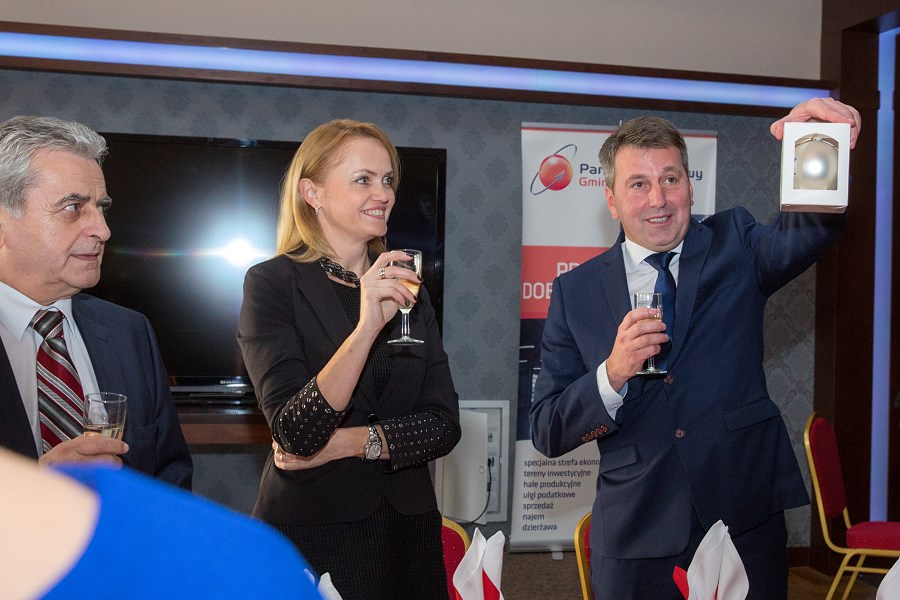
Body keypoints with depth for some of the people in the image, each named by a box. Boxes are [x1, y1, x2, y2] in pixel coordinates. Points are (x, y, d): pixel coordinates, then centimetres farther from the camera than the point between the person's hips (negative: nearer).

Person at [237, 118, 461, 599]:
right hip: (309, 535, -4)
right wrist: (366, 328, -30)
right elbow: (295, 432, -19)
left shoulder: (407, 286, 6)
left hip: (407, 529, 4)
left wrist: (348, 442, -14)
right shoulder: (271, 284, -8)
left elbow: (443, 424, 0)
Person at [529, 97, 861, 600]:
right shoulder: (575, 292, 1)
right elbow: (548, 434, -2)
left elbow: (807, 232, -17)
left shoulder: (734, 248, 4)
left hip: (747, 526, 1)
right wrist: (612, 374, -19)